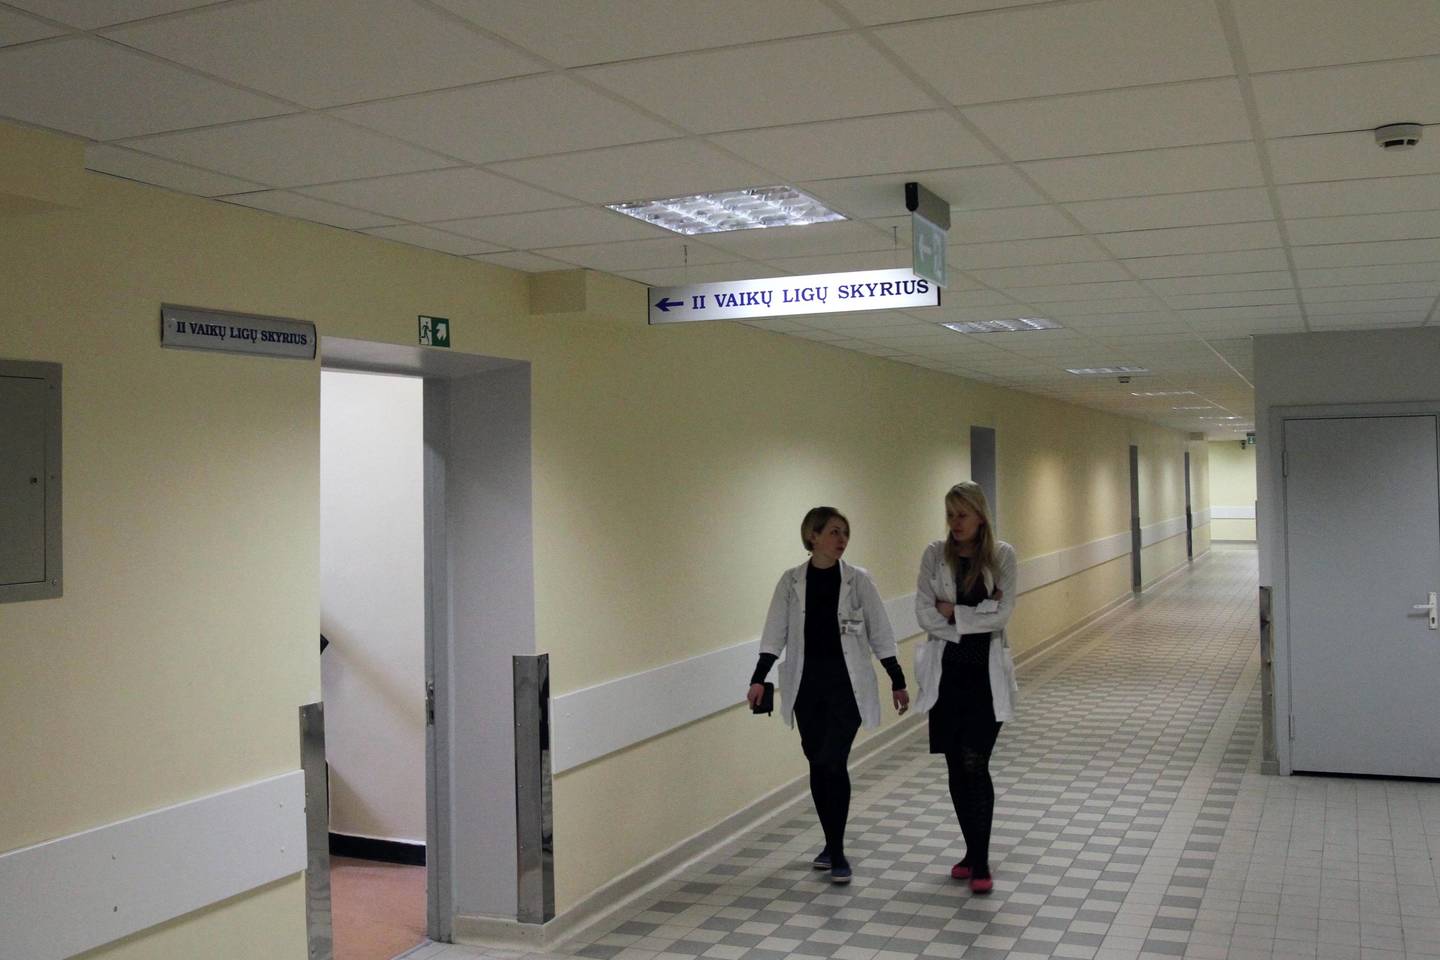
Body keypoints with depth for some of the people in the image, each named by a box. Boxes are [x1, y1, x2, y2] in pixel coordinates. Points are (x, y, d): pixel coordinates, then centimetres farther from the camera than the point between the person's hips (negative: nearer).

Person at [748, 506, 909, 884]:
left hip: (847, 683, -2)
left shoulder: (858, 580, -2)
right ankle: (832, 844, 26)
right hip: (807, 684, 2)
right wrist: (759, 679, -11)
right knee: (817, 765, 10)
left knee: (833, 762, -12)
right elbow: (775, 632, -1)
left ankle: (837, 852, -1)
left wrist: (897, 681, 3)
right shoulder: (791, 581, 1)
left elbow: (879, 632, 2)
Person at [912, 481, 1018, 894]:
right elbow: (925, 613, -6)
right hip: (946, 670, 3)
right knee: (957, 767, 9)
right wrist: (977, 616, -12)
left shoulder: (1002, 555, -4)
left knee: (974, 764, -10)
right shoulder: (935, 555, 1)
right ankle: (973, 852, 24)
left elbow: (1001, 615, -11)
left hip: (986, 671, -2)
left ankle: (980, 861, -2)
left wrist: (954, 612, -11)